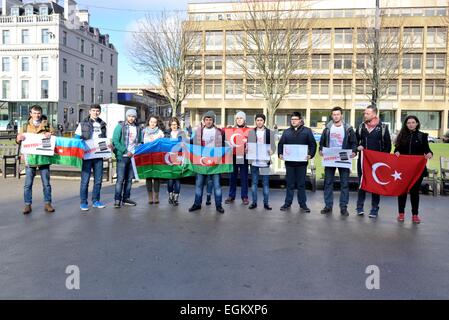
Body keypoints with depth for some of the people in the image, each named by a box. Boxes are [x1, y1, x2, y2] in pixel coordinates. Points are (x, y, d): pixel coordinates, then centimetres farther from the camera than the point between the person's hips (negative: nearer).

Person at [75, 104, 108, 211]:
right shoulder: (83, 124, 4)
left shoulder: (103, 124, 15)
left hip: (99, 156, 4)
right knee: (85, 180, -2)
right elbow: (77, 138, 3)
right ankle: (83, 202, 7)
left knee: (98, 180, 8)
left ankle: (96, 201, 19)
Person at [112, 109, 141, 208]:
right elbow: (115, 141, -8)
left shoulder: (138, 128, 12)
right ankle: (117, 200, -3)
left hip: (133, 156, 4)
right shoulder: (120, 126, -1)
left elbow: (140, 142, 18)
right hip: (122, 156, -4)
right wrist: (126, 151, -13)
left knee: (129, 179, 8)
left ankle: (126, 198, 17)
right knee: (120, 179, -7)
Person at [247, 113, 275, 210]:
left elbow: (273, 146, 0)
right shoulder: (251, 132, 8)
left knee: (266, 183, 4)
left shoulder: (270, 132, 3)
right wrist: (247, 149, -13)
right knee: (254, 183, 8)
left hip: (265, 161, -1)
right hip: (254, 161, 2)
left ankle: (266, 203, 12)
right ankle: (254, 202, 17)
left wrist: (271, 151, -20)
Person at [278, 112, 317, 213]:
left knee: (301, 184, 6)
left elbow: (313, 144, 0)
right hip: (289, 162, 2)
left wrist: (311, 154, -14)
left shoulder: (307, 131, 3)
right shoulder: (286, 132, 10)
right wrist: (280, 153, -7)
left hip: (302, 162, -2)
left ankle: (302, 204, 15)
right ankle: (287, 203, 17)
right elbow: (281, 144, 9)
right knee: (290, 184, 9)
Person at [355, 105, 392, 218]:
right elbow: (355, 140, 15)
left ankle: (374, 209, 12)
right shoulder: (361, 126, 5)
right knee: (361, 183, 6)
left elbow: (388, 145, 0)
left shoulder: (383, 127, -4)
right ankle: (360, 207, 15)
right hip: (363, 160, 3)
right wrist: (357, 147, -6)